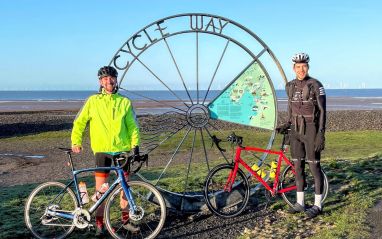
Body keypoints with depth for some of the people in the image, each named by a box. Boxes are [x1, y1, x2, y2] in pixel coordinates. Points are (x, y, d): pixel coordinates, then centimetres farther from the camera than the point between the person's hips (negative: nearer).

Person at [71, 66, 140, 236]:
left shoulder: (124, 102, 5)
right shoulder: (93, 101, 2)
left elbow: (132, 125, 7)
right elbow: (79, 122, 7)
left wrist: (135, 144, -3)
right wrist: (76, 141, -2)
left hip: (122, 149, 1)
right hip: (101, 150, -1)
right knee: (100, 188, 2)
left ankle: (126, 220, 22)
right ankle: (99, 224, 14)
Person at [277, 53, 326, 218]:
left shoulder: (315, 85, -10)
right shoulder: (290, 86, 8)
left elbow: (322, 111, -12)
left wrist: (321, 134, -18)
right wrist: (286, 125, 8)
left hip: (311, 131, -6)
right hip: (296, 131, 6)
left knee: (314, 167, 0)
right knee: (298, 166, 10)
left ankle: (317, 205, 12)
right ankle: (300, 203, 20)